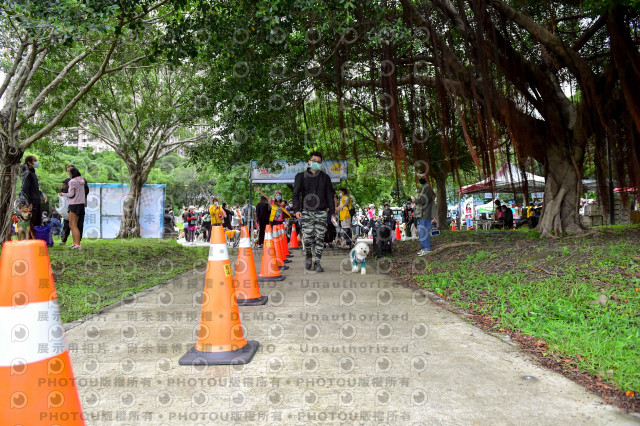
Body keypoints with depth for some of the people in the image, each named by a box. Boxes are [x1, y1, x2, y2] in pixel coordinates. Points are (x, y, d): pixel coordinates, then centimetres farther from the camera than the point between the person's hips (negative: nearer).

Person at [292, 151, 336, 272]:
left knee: (320, 238, -1)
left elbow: (330, 195, 11)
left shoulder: (325, 177, 11)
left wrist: (332, 211, 2)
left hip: (321, 212, 1)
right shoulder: (301, 176, 8)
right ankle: (308, 256, 20)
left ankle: (317, 262, 10)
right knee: (307, 237, -7)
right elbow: (296, 194, 5)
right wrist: (297, 209, -8)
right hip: (307, 211, -1)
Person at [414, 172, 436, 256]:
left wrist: (416, 200, -5)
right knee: (421, 231, 13)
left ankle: (427, 249, -5)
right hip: (420, 214, 10)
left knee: (423, 231, -10)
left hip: (425, 214, -10)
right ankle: (424, 248, 20)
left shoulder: (427, 187, -11)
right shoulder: (422, 188, 20)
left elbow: (424, 200, -20)